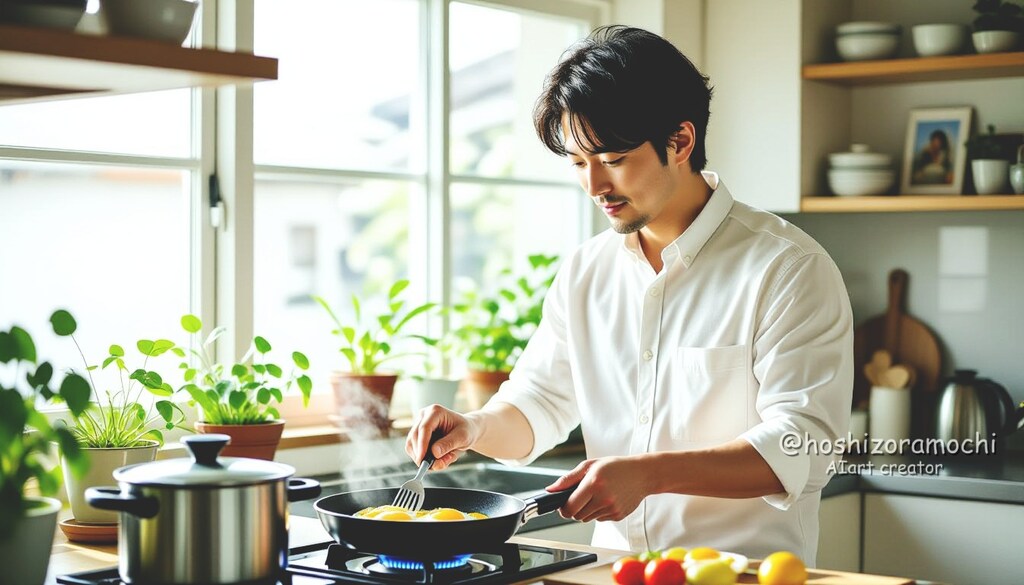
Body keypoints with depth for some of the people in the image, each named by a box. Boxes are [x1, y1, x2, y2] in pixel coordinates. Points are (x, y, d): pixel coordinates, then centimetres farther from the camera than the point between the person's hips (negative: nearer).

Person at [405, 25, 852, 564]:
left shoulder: (790, 268, -5)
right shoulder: (584, 272, 13)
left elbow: (800, 448, -12)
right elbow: (539, 403, 20)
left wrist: (650, 473, -22)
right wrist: (476, 428, -2)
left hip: (746, 570, -5)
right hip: (614, 568, 5)